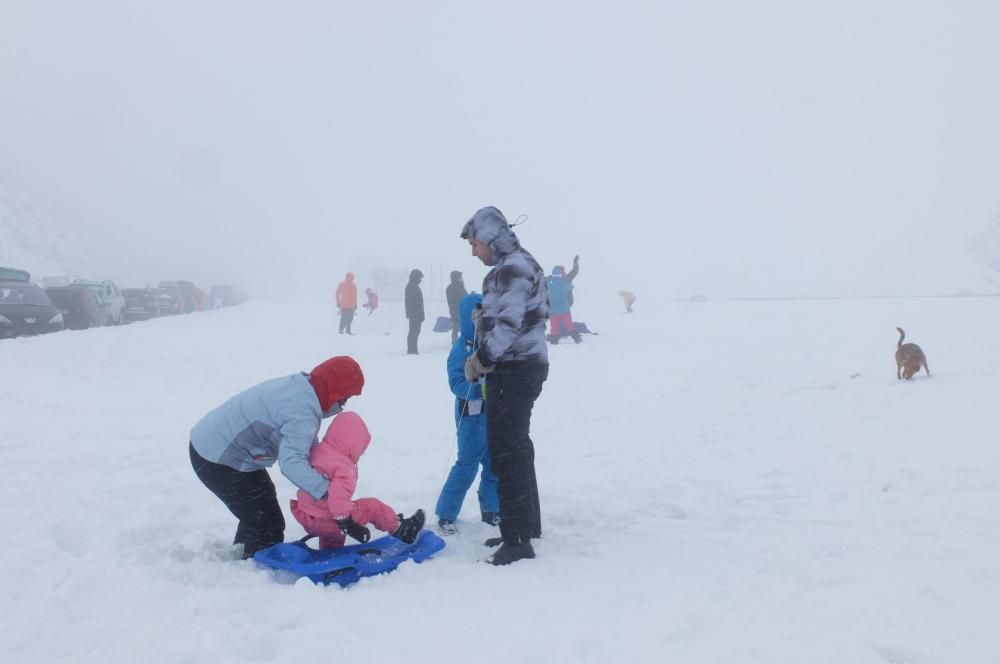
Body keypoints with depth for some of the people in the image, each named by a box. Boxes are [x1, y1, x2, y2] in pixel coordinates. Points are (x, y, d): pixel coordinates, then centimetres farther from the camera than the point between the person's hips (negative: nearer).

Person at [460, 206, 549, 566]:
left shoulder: (513, 267, -15)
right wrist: (485, 358, 10)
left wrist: (481, 359, -13)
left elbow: (509, 323, -23)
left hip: (516, 371, -11)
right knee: (515, 447, 18)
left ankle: (518, 539, -4)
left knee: (507, 451, -8)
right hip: (517, 368, 11)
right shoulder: (515, 266, 18)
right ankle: (527, 525, 29)